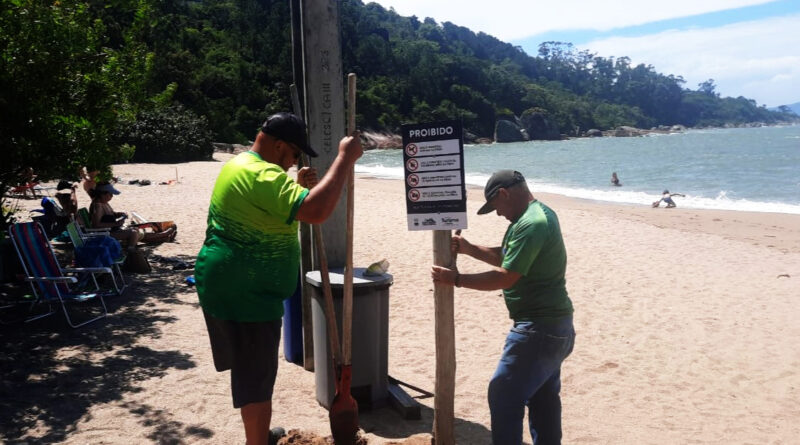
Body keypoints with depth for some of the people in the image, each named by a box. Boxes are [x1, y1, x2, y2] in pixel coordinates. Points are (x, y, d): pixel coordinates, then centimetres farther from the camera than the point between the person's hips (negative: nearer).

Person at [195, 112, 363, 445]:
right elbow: (316, 211, -35)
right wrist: (345, 158, -27)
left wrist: (299, 186, 10)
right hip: (245, 294, -11)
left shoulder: (241, 165, 13)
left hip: (228, 286, 11)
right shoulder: (261, 174, -22)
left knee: (249, 371, 24)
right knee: (256, 378, 2)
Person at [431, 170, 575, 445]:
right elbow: (505, 257, 18)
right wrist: (470, 249, 5)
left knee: (504, 396, -2)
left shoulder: (531, 224, -22)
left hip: (539, 329, -11)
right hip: (555, 327, 11)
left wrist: (455, 279, -17)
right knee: (543, 399, 19)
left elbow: (505, 277, -25)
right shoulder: (540, 214, 11)